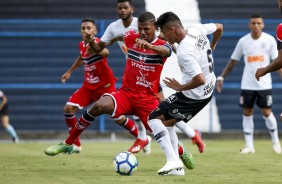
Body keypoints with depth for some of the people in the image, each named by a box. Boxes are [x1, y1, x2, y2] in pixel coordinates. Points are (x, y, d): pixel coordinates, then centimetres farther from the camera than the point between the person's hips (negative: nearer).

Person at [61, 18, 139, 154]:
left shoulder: (97, 42, -21)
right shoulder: (82, 45, 1)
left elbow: (105, 52, -47)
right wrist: (69, 72, 27)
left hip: (105, 86, -6)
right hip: (89, 86, 6)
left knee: (118, 117, -5)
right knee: (68, 109, -10)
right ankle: (75, 144, 3)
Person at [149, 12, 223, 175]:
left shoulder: (184, 53, -30)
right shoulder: (197, 30, -5)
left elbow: (200, 80, -34)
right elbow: (219, 28, 15)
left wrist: (181, 87, -17)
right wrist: (211, 47, 32)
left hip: (194, 96, -9)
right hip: (209, 90, 9)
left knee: (154, 118, -4)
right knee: (168, 123, 19)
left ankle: (172, 160, -14)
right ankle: (177, 166, 16)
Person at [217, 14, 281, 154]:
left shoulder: (269, 40, -4)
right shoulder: (243, 41, 2)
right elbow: (233, 61, 10)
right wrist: (222, 77, 6)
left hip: (264, 84, -2)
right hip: (247, 84, 2)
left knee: (266, 113, -3)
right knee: (247, 113, 1)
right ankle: (249, 145, 8)